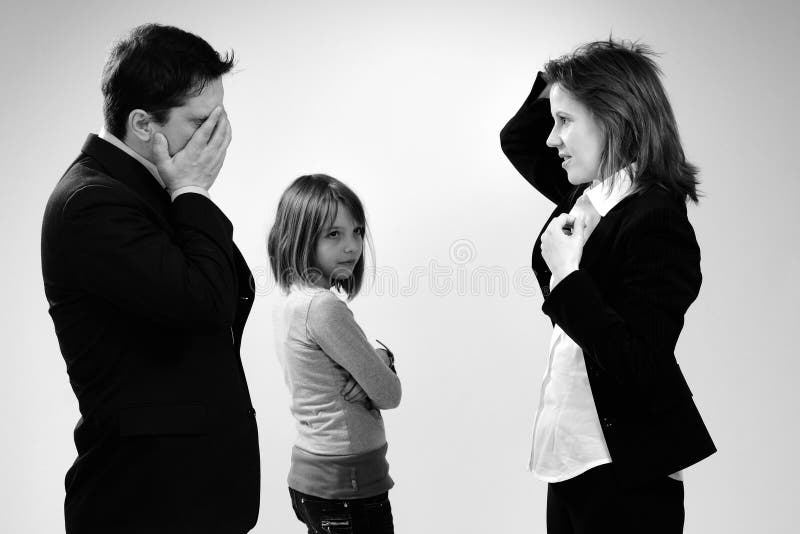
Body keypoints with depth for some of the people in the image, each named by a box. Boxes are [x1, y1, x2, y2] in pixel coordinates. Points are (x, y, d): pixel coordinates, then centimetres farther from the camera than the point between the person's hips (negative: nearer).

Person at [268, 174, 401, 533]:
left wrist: (379, 357, -7)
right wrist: (381, 361, 4)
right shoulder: (324, 306, -21)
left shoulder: (289, 301, 7)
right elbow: (389, 394, -15)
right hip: (349, 481, -9)